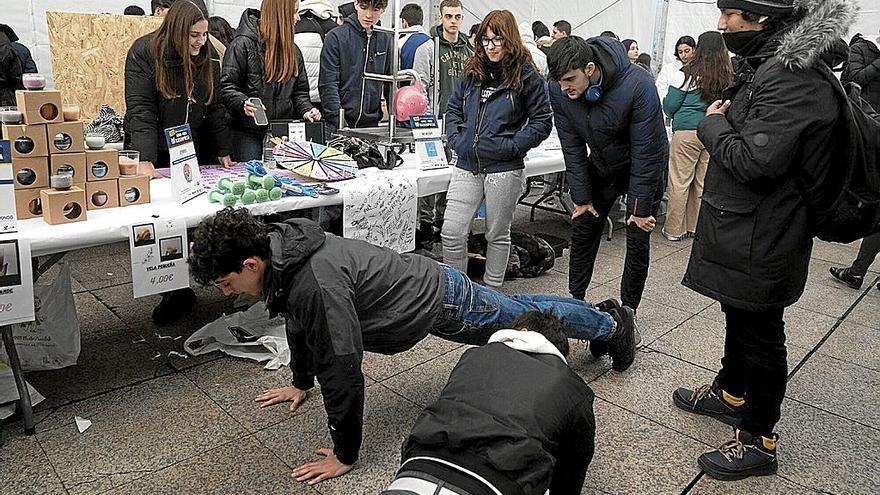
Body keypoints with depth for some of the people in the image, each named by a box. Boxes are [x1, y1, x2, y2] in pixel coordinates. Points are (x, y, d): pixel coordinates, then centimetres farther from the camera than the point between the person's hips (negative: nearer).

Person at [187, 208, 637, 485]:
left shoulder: (316, 282, -39)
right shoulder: (282, 253, -8)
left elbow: (342, 368, -35)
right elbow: (300, 323, 9)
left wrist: (344, 454, -24)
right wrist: (300, 382, 20)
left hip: (439, 300, -8)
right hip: (424, 282, 8)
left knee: (522, 318, 15)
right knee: (517, 310, 27)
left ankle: (612, 324, 42)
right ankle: (602, 315, 51)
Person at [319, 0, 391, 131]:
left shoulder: (385, 40, 8)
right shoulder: (335, 37, -4)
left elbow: (391, 84, 13)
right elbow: (327, 84, -10)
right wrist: (340, 123, -19)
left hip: (372, 124, 3)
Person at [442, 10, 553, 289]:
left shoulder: (527, 76, -3)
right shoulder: (473, 72, 11)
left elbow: (542, 122, -3)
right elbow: (453, 109, 19)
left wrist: (511, 146, -12)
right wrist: (457, 140, 3)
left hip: (504, 169, -4)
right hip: (467, 166, 4)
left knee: (497, 235, 10)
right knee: (451, 233, -1)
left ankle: (491, 293, 26)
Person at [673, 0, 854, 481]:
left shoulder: (795, 77, -23)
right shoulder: (770, 64, 9)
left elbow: (755, 161, -28)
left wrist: (713, 124, -14)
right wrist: (724, 121, -1)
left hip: (761, 240, -10)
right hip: (742, 230, 10)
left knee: (759, 334, 4)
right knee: (739, 316, 25)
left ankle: (758, 440, 22)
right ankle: (731, 393, 46)